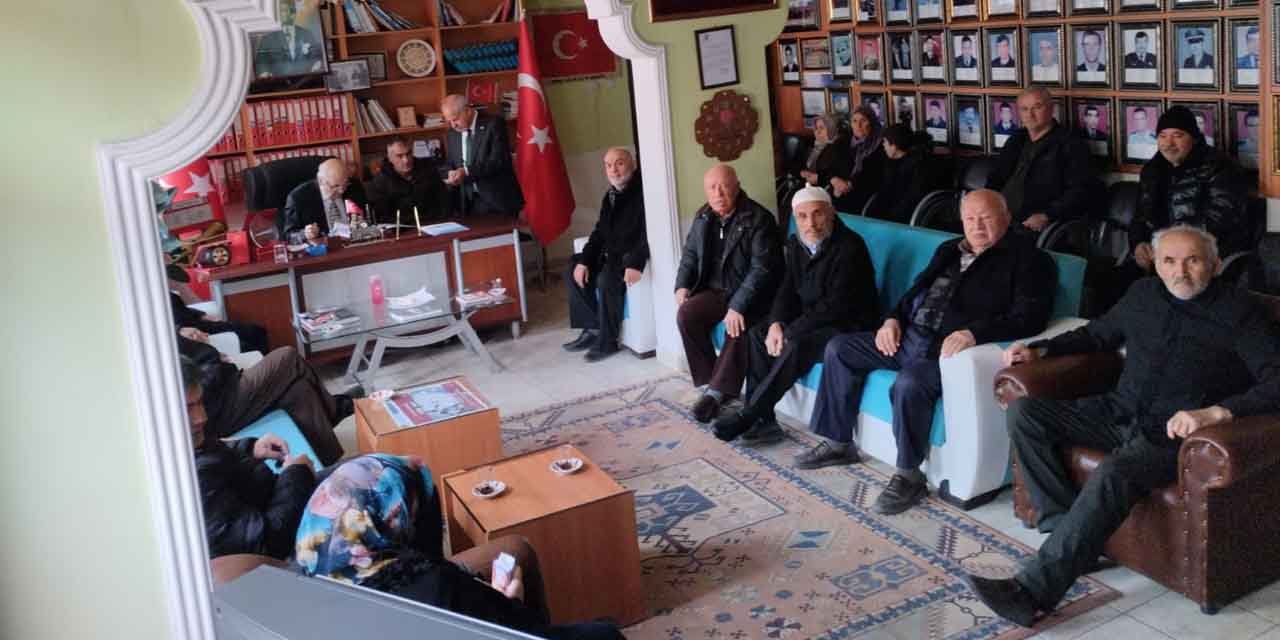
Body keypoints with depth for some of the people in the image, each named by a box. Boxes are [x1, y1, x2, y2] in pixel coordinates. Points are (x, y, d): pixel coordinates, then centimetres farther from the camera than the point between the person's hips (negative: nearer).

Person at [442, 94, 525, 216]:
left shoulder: (494, 123, -10)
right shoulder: (452, 134, 9)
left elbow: (499, 160, -20)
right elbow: (452, 164, 18)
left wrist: (467, 172, -28)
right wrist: (452, 175, -6)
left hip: (500, 199, -4)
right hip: (472, 202, 4)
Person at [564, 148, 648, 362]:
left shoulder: (643, 191, -16)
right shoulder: (610, 196, 13)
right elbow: (599, 232, 13)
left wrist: (636, 263, -36)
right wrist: (583, 260, -1)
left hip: (632, 254, -10)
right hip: (612, 253, 10)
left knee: (606, 279, -31)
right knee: (575, 269, 3)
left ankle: (607, 340, -16)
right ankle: (592, 328, 5)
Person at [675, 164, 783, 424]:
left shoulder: (759, 219, -14)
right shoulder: (703, 217, 7)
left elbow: (762, 268, -21)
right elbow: (690, 255, 19)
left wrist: (738, 306, -30)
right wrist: (682, 285, -1)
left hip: (749, 296, -5)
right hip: (715, 291, 6)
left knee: (738, 327, -34)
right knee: (685, 314, -21)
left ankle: (717, 390, -22)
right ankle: (709, 382, -11)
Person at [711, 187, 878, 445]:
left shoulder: (849, 247, -21)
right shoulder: (797, 244, 4)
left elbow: (836, 306, -25)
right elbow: (787, 290, 8)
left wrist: (789, 332, -24)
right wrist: (776, 324, -13)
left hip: (848, 324, -8)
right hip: (810, 320, 8)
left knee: (798, 345, -31)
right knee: (757, 334, -7)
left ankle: (748, 416, -23)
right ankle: (762, 421, -12)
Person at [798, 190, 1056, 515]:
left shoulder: (1026, 257, -2)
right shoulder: (949, 250, 21)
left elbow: (1029, 317, -15)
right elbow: (916, 291, 29)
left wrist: (974, 333, -29)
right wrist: (893, 319, 7)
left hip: (949, 349, -8)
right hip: (908, 337, 8)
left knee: (909, 383, -36)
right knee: (838, 349, 3)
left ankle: (909, 476, -19)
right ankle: (838, 443, 11)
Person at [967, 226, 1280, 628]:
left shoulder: (1239, 311, -5)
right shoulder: (1143, 294, 13)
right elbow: (1098, 334, 30)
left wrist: (1216, 412, -31)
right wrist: (1039, 350, 16)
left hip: (1173, 432, -7)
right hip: (1118, 411, 7)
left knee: (1114, 474, -36)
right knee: (1024, 411, -11)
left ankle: (1033, 591, -36)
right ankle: (1064, 527, -15)